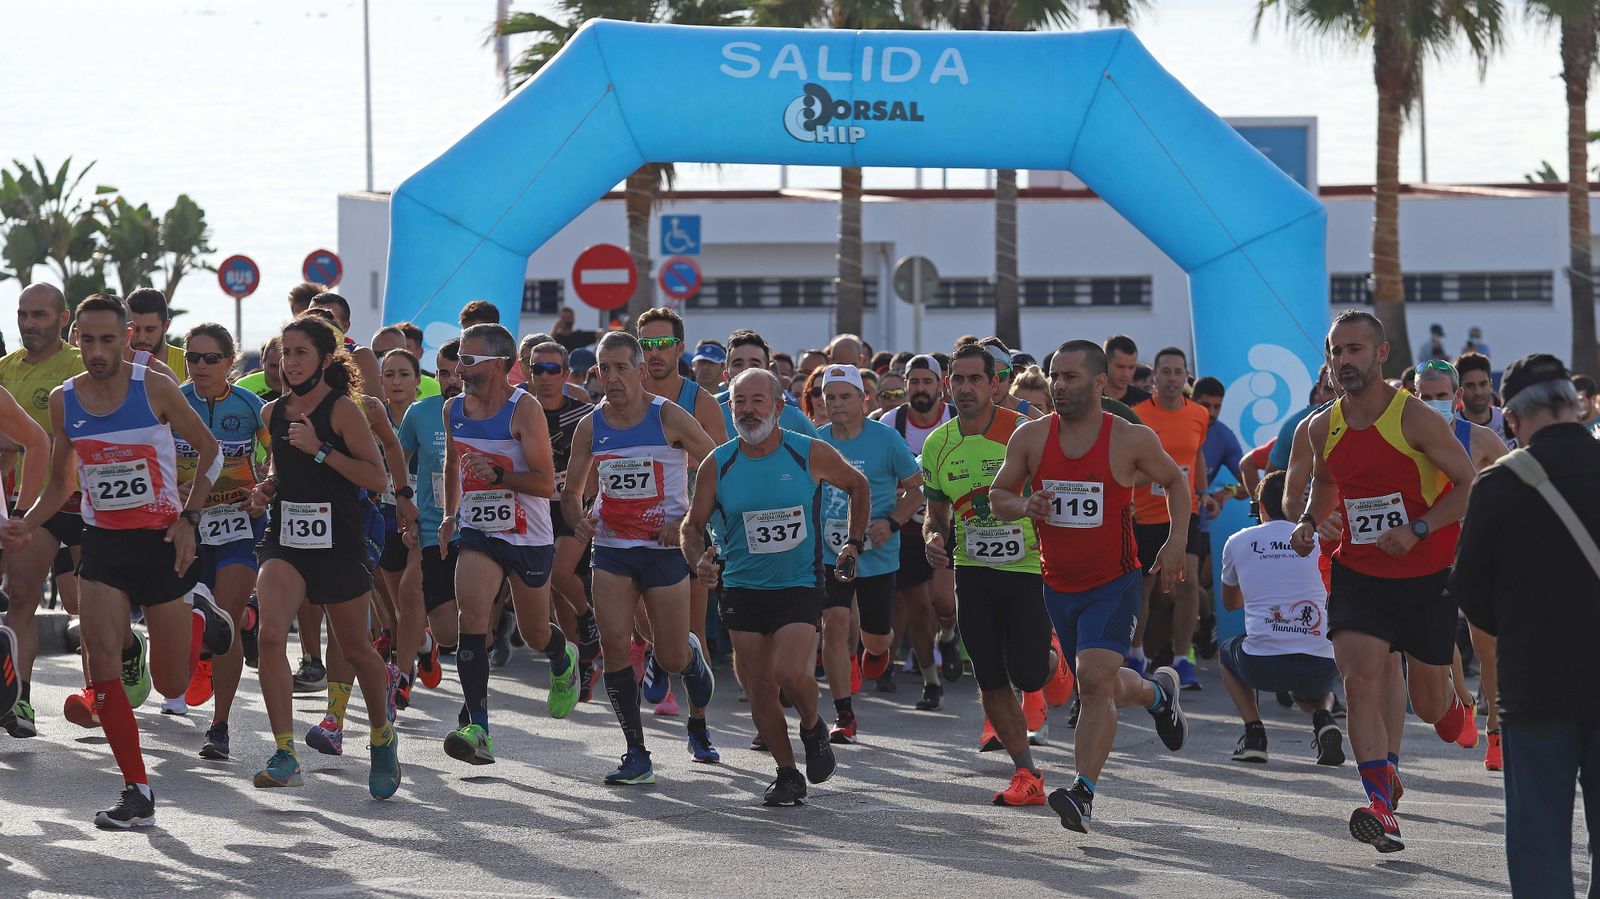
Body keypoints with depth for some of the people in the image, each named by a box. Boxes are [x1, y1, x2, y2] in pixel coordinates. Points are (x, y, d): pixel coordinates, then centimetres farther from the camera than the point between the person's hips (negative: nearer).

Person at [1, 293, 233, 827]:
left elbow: (208, 449, 2)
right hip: (103, 544, 2)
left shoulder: (155, 389, -11)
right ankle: (137, 793, -9)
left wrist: (188, 518, -8)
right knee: (102, 663, -16)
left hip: (162, 542, -2)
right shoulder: (63, 401, -1)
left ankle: (200, 620, 41)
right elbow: (59, 485, 11)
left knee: (171, 685, 6)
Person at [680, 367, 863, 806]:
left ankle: (813, 728, 10)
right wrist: (699, 559, -13)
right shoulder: (717, 465, -3)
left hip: (800, 587, -3)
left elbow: (858, 486, 13)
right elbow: (691, 525, 7)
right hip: (742, 590, 3)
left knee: (789, 671, -22)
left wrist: (853, 543, 9)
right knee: (759, 690, 3)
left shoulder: (811, 454, -6)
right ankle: (788, 774, 20)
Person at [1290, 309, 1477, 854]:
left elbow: (1470, 486, -11)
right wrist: (1310, 523, 3)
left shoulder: (1415, 419, -15)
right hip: (1359, 575, 3)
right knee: (1361, 681, -19)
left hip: (1427, 577, -3)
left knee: (1429, 703, 10)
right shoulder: (1322, 429, 1)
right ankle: (1381, 810, -22)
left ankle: (1454, 709, 50)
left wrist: (1417, 529, -23)